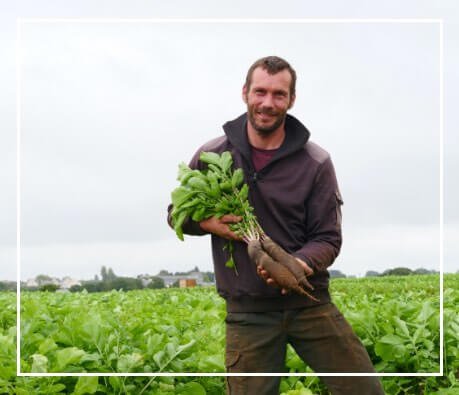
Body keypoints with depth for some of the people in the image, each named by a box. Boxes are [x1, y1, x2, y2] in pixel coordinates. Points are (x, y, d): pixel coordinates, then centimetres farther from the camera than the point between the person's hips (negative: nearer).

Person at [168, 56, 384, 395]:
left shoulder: (315, 162, -3)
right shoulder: (212, 156, 0)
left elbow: (328, 238, -2)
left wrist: (300, 264, -23)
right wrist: (207, 223, -10)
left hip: (309, 301, 0)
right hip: (247, 311, 0)